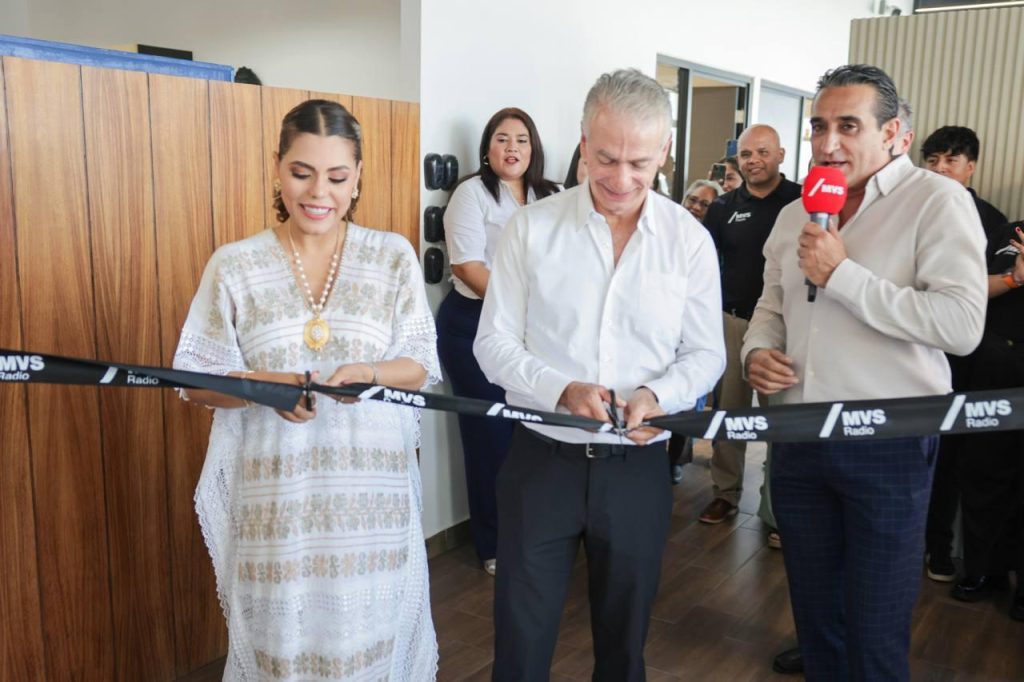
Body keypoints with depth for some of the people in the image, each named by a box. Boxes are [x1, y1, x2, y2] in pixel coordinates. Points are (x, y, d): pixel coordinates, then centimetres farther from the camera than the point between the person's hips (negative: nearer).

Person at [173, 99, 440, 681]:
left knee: (369, 630, 9)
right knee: (281, 630, 9)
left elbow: (421, 364, 1)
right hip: (274, 494, 0)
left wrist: (369, 372, -20)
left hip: (370, 491, 0)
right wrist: (268, 385, -19)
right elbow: (197, 379, 0)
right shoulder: (234, 265, 0)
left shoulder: (394, 256, 1)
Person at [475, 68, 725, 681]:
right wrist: (562, 390, -20)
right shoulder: (532, 228, -6)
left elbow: (706, 354, 2)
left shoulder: (690, 239, -2)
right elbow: (495, 343, -3)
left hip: (638, 466, 1)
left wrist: (655, 395, -18)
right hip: (543, 460, -1)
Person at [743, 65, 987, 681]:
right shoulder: (794, 216, 12)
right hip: (799, 438, 6)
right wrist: (757, 350, 0)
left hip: (888, 444, -5)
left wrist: (842, 275, -19)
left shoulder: (937, 201, -8)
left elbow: (963, 324, -20)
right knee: (814, 610, 20)